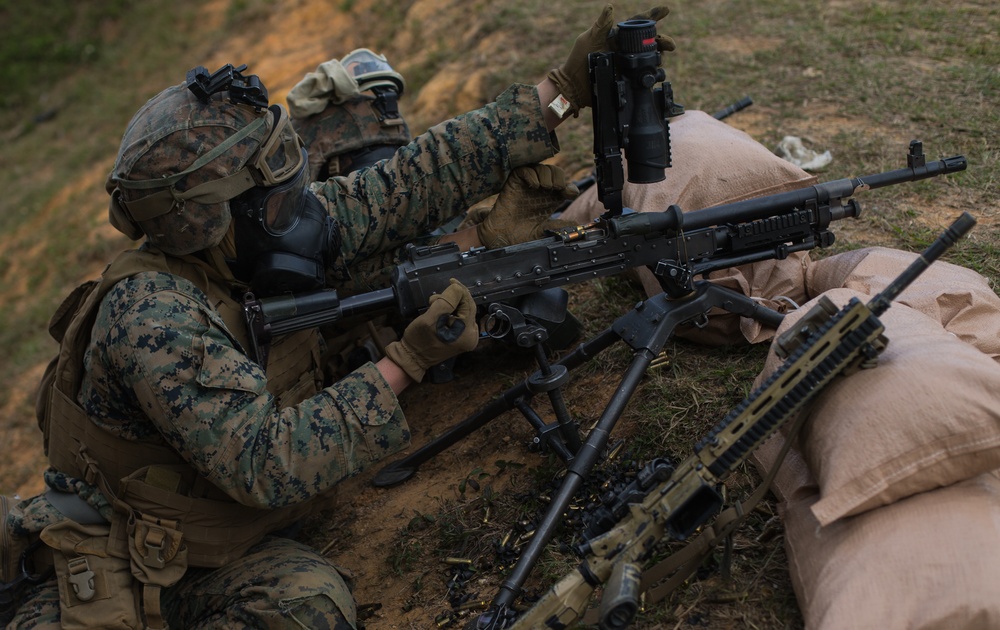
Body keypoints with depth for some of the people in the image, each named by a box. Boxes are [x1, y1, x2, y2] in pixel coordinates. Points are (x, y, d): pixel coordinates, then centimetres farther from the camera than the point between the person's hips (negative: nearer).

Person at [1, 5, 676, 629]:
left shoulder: (262, 239, -8)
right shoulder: (153, 319, -29)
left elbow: (424, 174, -7)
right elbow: (265, 467, -33)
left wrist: (567, 89, -7)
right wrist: (404, 366, -32)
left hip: (230, 544, 5)